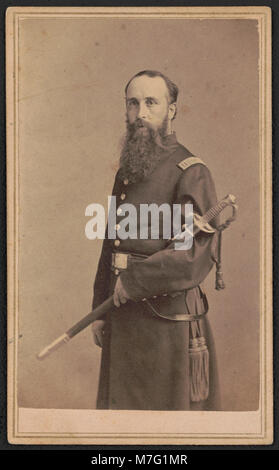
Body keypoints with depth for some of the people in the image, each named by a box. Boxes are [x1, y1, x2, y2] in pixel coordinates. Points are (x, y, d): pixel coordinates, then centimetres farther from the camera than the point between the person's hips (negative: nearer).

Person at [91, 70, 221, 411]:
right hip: (123, 318, 7)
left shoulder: (191, 172, -11)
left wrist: (134, 280, -17)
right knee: (118, 404, 14)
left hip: (169, 321, -7)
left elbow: (199, 252, -22)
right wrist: (100, 310, 16)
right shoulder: (126, 173, 14)